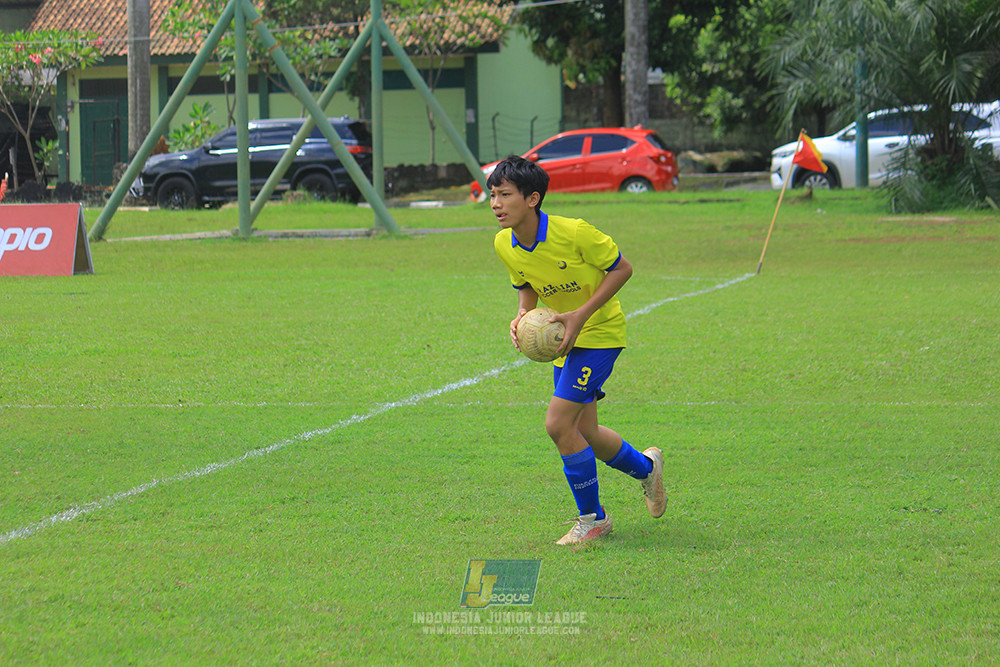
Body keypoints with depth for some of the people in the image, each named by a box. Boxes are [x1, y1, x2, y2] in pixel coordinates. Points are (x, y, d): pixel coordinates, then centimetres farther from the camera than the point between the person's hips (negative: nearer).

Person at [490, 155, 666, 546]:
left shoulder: (573, 233, -27)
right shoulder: (504, 245, -8)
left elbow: (621, 269, -15)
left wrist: (582, 315, -24)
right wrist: (522, 314, -12)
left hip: (600, 332, -7)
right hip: (566, 338, 7)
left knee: (559, 424, -15)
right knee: (583, 432, 12)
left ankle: (591, 519, 1)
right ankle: (645, 467, 42)